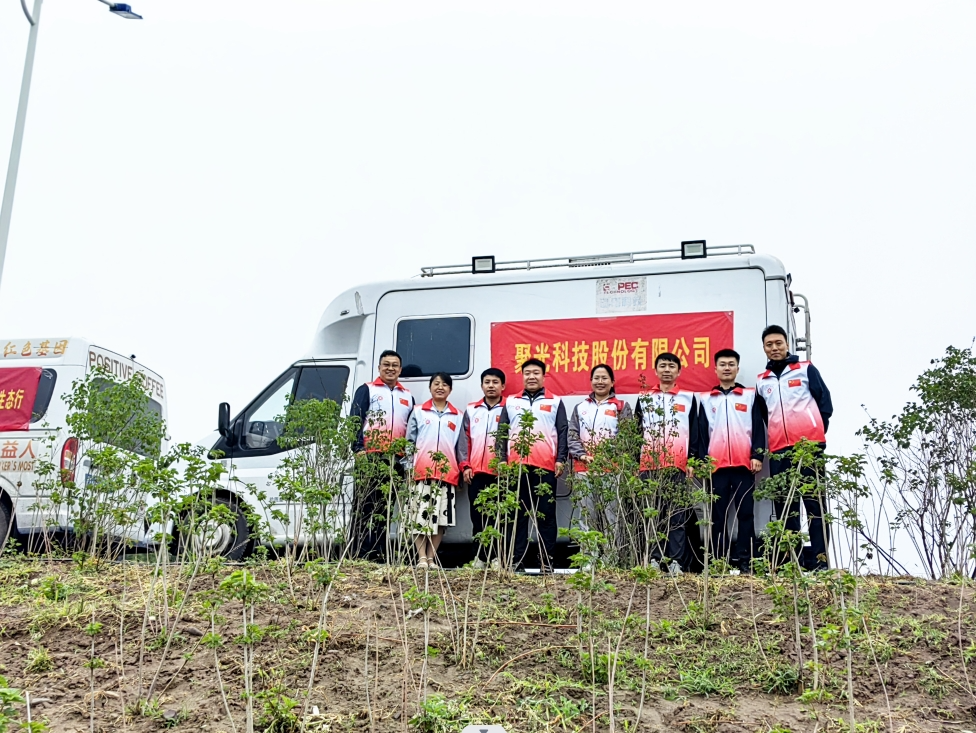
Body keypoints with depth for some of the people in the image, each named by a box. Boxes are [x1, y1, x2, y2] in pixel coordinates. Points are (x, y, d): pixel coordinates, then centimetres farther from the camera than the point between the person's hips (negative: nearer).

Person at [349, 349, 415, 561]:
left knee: (384, 509, 7)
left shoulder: (407, 396, 20)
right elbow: (355, 420, -2)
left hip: (395, 460, 4)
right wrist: (358, 448, -13)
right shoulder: (367, 390, 7)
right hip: (370, 457, -4)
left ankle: (378, 555, 12)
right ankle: (357, 555, -4)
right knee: (364, 506, -5)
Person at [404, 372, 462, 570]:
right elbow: (409, 442, 8)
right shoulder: (418, 412, 10)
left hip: (447, 473, 2)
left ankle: (431, 558, 8)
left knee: (441, 516, 1)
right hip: (421, 471, -1)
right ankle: (421, 558, -3)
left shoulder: (457, 417, 14)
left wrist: (463, 469, 3)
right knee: (419, 515, -6)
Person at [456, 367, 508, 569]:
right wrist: (465, 465, 3)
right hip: (476, 472, 3)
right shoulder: (471, 410, 16)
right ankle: (480, 557, 12)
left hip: (501, 472, -3)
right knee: (477, 516, 5)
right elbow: (464, 440, 13)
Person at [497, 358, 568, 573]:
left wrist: (561, 459, -3)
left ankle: (546, 560, 2)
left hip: (545, 466, -1)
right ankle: (516, 561, 6)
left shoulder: (556, 402, 13)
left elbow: (563, 432, 7)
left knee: (546, 514, -1)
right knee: (517, 513, 3)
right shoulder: (511, 402, 17)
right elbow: (502, 432, 13)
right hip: (516, 465, 2)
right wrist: (501, 460, 3)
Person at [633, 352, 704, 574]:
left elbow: (695, 431, 9)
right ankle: (653, 559, 3)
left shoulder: (689, 398, 13)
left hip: (678, 465, -1)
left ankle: (676, 560, -1)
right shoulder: (644, 399, 15)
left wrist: (694, 460, -1)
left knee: (678, 514, -2)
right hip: (648, 465, 1)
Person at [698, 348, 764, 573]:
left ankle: (744, 560, 1)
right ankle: (719, 561, 4)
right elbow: (701, 432, 11)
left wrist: (757, 456, -5)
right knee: (718, 515, 2)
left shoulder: (750, 395, 12)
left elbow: (758, 428, 6)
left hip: (744, 463, -1)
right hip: (716, 464, 1)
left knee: (745, 512, 0)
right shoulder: (706, 399, 14)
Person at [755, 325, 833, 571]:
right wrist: (768, 444, 10)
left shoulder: (806, 369, 7)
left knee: (814, 501, -4)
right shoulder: (762, 381, 16)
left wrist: (818, 430, 1)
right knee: (784, 505, 4)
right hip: (779, 450, 4)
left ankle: (819, 559, -4)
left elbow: (825, 400, 6)